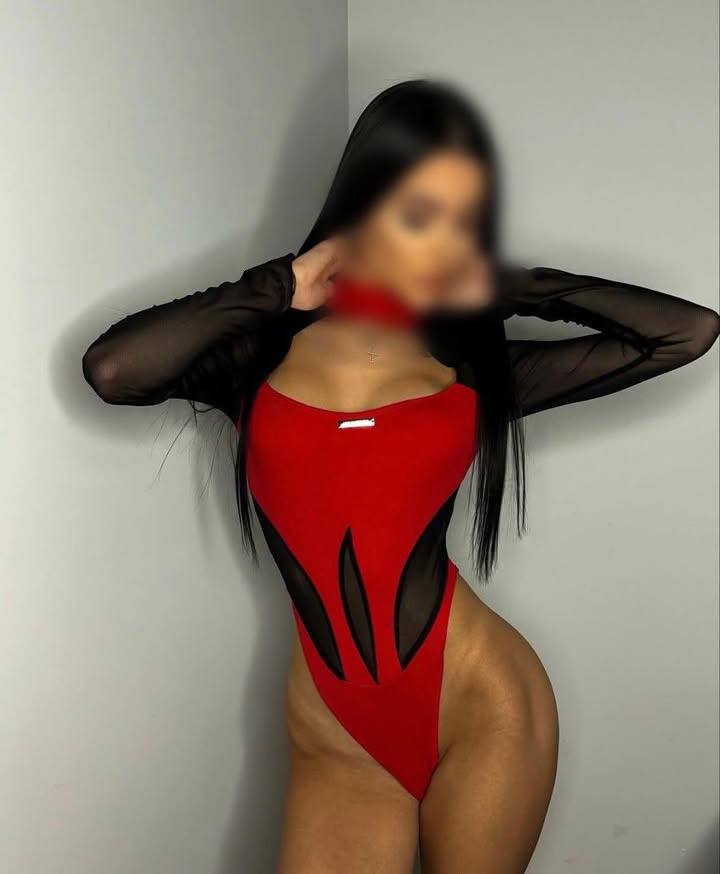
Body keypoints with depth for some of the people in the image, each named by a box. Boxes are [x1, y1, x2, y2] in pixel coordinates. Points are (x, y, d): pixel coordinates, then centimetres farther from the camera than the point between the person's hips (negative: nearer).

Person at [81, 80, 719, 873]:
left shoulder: (479, 373, 2)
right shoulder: (259, 356, 0)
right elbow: (111, 370, -20)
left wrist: (511, 288, 1)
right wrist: (278, 287, -9)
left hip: (486, 708, 1)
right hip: (334, 739, 0)